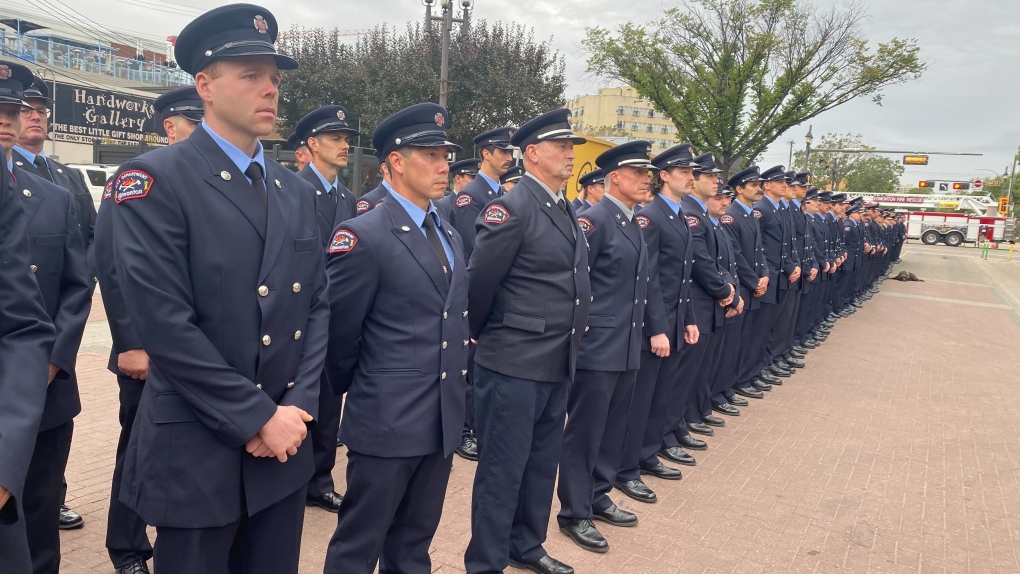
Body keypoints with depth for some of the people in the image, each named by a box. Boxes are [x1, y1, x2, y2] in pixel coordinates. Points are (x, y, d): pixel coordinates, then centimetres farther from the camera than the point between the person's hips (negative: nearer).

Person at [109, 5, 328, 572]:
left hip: (285, 443, 6)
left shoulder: (297, 190, 10)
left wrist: (297, 408, -5)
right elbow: (165, 324, -17)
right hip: (197, 450, -5)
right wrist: (257, 418, -15)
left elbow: (318, 306, 8)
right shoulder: (153, 180, -10)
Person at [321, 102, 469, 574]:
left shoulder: (450, 235, 12)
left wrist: (455, 395, 15)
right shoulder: (363, 236, -14)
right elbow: (338, 332, -8)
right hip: (388, 421, -7)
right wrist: (354, 392, 6)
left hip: (442, 420, 7)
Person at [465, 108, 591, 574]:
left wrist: (572, 338, 13)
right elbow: (478, 281, -14)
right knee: (502, 469, 4)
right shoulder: (512, 208, -15)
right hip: (514, 363, -8)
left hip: (558, 365, 8)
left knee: (541, 463, 19)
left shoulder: (565, 210, 12)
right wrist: (485, 334, 0)